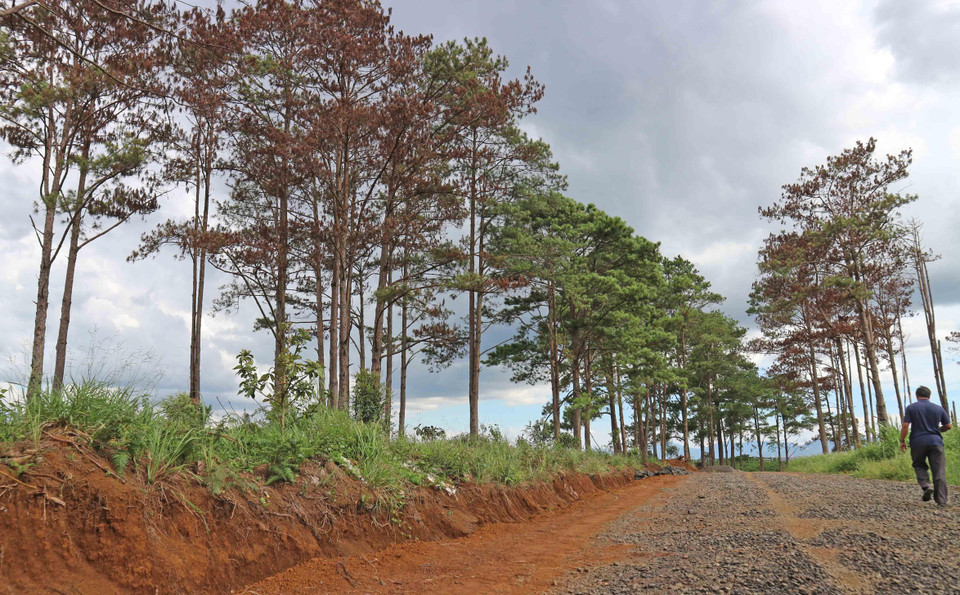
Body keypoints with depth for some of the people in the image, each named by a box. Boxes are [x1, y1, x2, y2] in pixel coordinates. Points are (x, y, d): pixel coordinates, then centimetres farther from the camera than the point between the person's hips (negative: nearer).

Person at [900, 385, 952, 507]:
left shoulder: (911, 408, 0)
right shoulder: (939, 408, 7)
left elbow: (905, 426, -8)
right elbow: (948, 426, 11)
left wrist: (902, 441, 2)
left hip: (918, 443, -1)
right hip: (936, 442, 1)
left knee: (919, 466, 16)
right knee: (939, 471, 3)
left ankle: (926, 486, -9)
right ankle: (941, 500, -1)